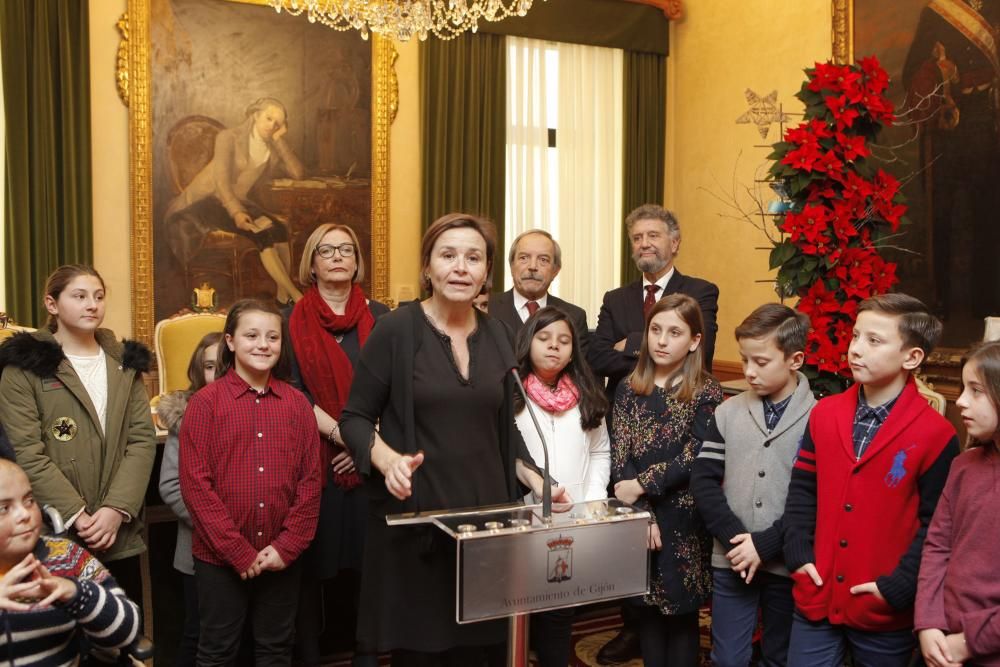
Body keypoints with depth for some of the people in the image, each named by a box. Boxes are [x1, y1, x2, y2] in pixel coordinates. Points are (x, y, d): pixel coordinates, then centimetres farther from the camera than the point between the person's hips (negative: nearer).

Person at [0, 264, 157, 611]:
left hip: (121, 532, 4)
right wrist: (77, 515, -15)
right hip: (55, 535, -3)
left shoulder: (125, 362, 12)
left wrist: (116, 509, -9)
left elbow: (143, 439, 4)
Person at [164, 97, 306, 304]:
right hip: (206, 199, -5)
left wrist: (279, 140, -11)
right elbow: (221, 180, -19)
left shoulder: (273, 150, 6)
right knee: (262, 233, -29)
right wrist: (236, 213, -33)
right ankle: (295, 294, -26)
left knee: (279, 229, -25)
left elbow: (299, 173, -11)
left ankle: (283, 294, -17)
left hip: (237, 201, 5)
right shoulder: (229, 138, -8)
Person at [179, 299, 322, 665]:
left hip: (282, 558, 3)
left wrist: (287, 546, -8)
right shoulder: (205, 403, -6)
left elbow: (311, 480, 1)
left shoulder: (297, 403, 3)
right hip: (220, 557, -2)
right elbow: (195, 484, -10)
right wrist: (239, 551, -13)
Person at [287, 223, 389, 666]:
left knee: (365, 563, 5)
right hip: (311, 460, -1)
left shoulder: (379, 317, 6)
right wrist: (339, 433, -13)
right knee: (311, 565, 4)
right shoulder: (292, 320, 3)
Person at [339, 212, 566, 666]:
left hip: (486, 515, 4)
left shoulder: (496, 335, 8)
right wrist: (388, 459, -22)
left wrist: (536, 482, 3)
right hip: (414, 519, -4)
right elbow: (355, 418, -4)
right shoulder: (395, 330, -7)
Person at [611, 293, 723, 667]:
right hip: (639, 519, 3)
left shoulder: (707, 393, -5)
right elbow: (620, 456, -1)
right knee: (648, 611, 12)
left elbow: (694, 458, -13)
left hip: (685, 523, -3)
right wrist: (641, 513, -11)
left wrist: (641, 485, -14)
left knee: (681, 614, 8)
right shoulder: (629, 389, 5)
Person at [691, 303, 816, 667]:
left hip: (786, 565, -2)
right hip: (731, 561, 2)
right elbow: (703, 480, -1)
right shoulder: (728, 412, 2)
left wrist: (765, 545, -16)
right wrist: (734, 537, -12)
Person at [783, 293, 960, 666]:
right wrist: (798, 554, -2)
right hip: (815, 599, 4)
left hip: (886, 614, -3)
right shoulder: (824, 413, 3)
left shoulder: (935, 434, -11)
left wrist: (898, 587, -13)